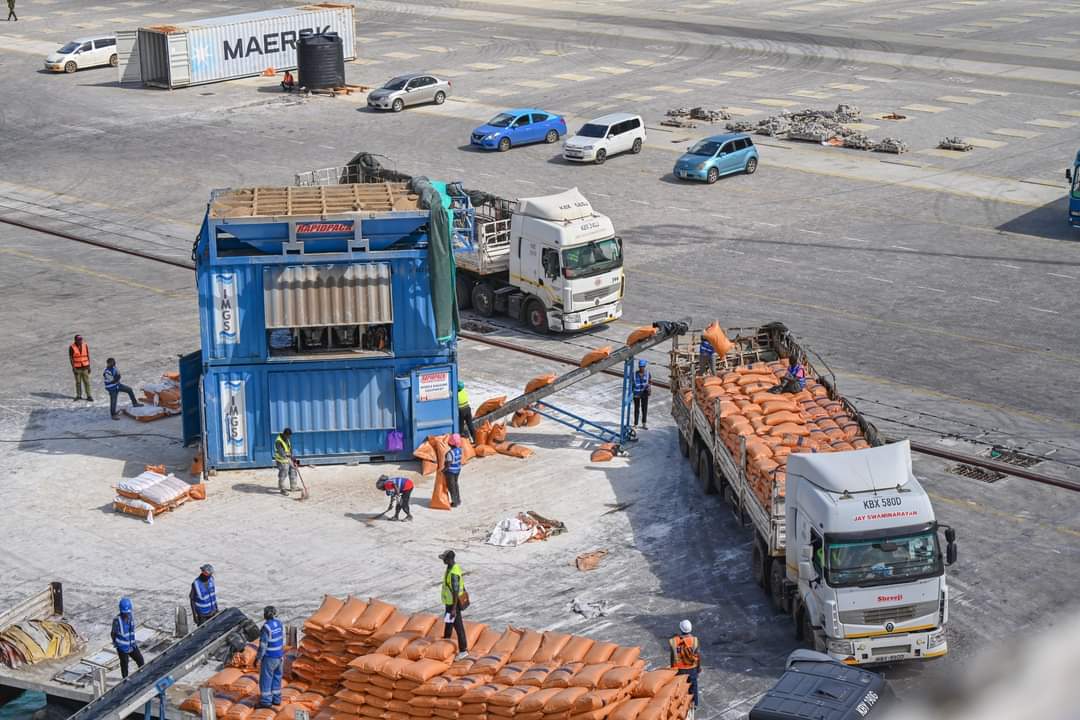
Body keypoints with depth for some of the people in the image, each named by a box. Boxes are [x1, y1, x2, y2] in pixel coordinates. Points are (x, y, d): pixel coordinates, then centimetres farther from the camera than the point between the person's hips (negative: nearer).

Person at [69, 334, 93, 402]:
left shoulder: (85, 346, -2)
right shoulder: (72, 347, -11)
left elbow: (88, 356, 5)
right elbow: (71, 358, -8)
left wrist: (89, 366, 4)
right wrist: (73, 367, -14)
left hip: (85, 367, 2)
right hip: (77, 368, -2)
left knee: (86, 382, 0)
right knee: (78, 382, 8)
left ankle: (89, 396, 4)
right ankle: (79, 395, 20)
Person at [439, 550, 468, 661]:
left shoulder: (453, 573, -30)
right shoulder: (453, 567, 3)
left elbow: (456, 592, -28)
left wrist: (454, 609, -25)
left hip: (453, 604, -10)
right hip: (449, 602, 10)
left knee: (458, 627, -1)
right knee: (448, 624, 25)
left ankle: (463, 650, 8)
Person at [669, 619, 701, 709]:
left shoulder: (674, 641, -16)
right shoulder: (695, 640, -15)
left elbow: (673, 656, -9)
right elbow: (698, 656, -7)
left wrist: (672, 668, 3)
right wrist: (699, 667, 7)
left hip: (679, 669, -1)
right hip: (692, 668, 1)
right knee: (693, 686, 18)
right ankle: (694, 704, 29)